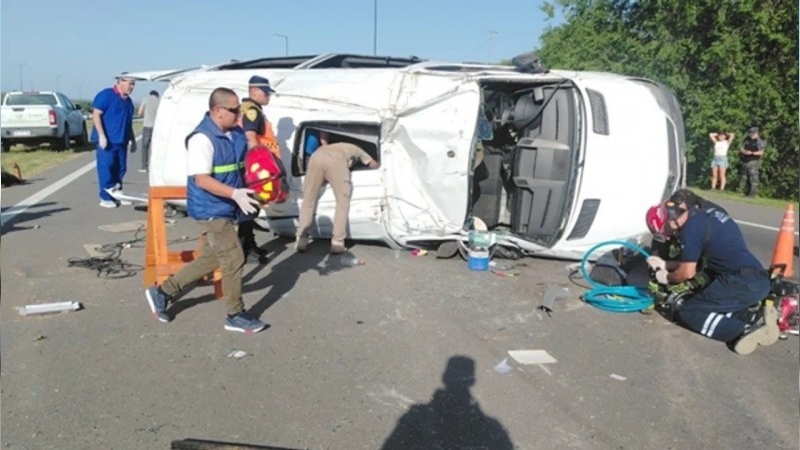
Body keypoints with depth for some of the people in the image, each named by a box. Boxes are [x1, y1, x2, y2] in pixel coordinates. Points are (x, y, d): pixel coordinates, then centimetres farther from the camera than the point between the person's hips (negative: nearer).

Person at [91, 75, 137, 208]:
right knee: (106, 168, -5)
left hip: (121, 141, 8)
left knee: (120, 169, 9)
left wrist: (133, 140, 24)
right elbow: (96, 114, -12)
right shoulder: (106, 95, -7)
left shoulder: (128, 101, 18)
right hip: (106, 141, -7)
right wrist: (101, 135, -19)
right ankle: (106, 198, 0)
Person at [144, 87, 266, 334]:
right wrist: (234, 194, -33)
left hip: (226, 208, 9)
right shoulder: (202, 138, -20)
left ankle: (162, 291, 32)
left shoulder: (237, 134, 6)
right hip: (211, 209, -9)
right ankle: (236, 315, 13)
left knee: (211, 258, 18)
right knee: (234, 260, -4)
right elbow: (202, 179, -24)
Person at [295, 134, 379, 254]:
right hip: (336, 161, -3)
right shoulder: (354, 149, 42)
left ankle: (301, 240, 5)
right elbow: (374, 164, 47)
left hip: (316, 157, 3)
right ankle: (337, 243, -2)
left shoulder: (327, 147, 49)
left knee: (308, 201, 12)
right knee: (342, 202, 7)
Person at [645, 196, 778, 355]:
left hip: (742, 282, -9)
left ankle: (744, 331, -15)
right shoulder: (706, 216, 19)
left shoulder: (691, 227, -8)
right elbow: (694, 260, 29)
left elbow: (688, 272, -3)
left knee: (687, 311, -1)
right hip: (759, 281, 9)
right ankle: (756, 316, 3)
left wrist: (667, 278, 16)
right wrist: (664, 264, 32)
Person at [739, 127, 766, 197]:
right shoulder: (747, 140, 12)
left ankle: (753, 193, -9)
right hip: (746, 161, 6)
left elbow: (761, 152, -13)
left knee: (753, 178, -10)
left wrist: (752, 153, -24)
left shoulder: (759, 141, -5)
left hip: (754, 161, -6)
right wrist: (745, 152, -9)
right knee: (747, 178, 10)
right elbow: (741, 149, 13)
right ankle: (748, 192, 18)